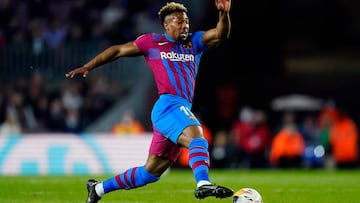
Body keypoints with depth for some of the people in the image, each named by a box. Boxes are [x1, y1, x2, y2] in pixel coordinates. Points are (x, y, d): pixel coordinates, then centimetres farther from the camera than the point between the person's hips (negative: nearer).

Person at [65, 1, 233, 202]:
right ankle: (203, 184, -52)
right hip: (169, 105, -6)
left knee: (151, 171, 11)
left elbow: (220, 35, 3)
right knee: (197, 138, -32)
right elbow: (119, 50, 15)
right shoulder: (152, 42, 7)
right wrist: (87, 67, 14)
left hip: (183, 110, 6)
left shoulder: (195, 42, 19)